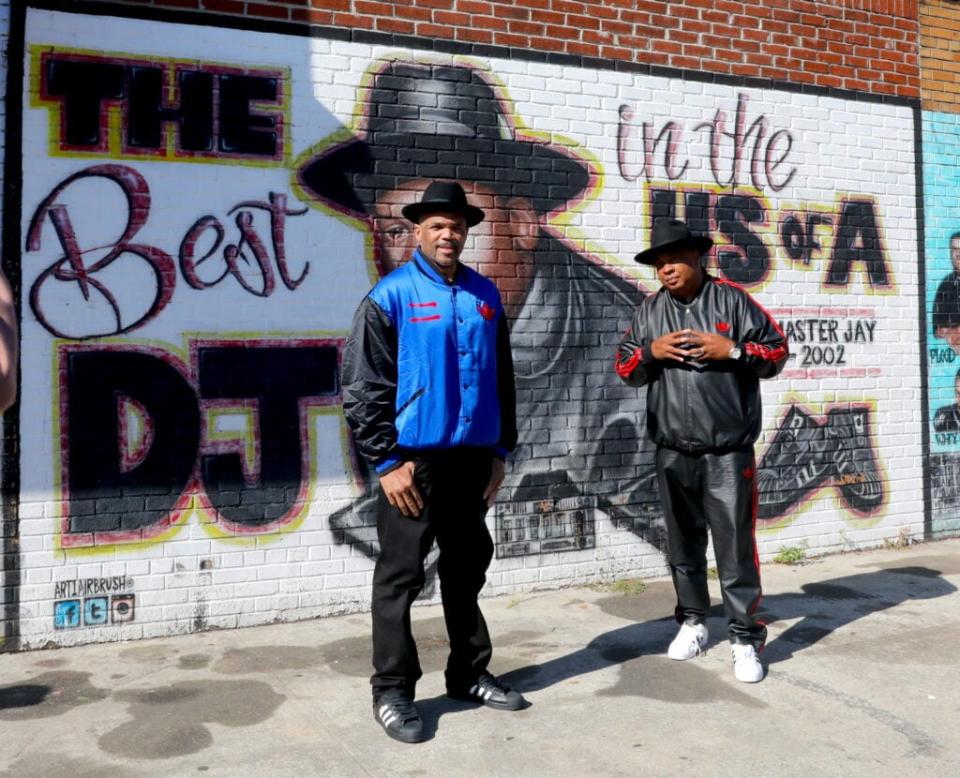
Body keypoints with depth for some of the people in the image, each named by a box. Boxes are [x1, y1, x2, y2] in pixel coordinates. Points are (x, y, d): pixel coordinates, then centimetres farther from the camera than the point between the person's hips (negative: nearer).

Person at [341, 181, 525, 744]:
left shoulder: (485, 295, 9)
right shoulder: (391, 296, -7)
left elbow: (502, 380, 14)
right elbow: (363, 389, -10)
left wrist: (500, 451, 10)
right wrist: (387, 462, -13)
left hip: (473, 458, 6)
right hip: (415, 460, -5)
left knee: (467, 570, 16)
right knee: (400, 577, 2)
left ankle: (470, 674, 31)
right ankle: (393, 691, 15)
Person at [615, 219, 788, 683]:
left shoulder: (731, 300, -1)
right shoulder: (649, 310, 9)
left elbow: (777, 350, 0)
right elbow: (624, 368, 10)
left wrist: (732, 350, -16)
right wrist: (650, 352, -9)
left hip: (729, 450, -4)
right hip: (673, 451, 4)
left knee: (735, 545, -1)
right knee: (683, 541, 14)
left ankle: (745, 638, 9)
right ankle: (692, 621, 30)